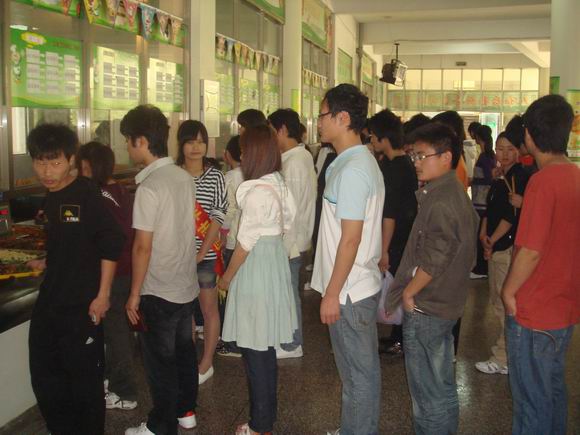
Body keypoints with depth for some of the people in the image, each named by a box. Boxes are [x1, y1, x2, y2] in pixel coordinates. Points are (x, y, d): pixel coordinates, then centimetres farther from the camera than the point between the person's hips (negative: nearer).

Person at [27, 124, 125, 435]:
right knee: (45, 380, 16)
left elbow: (112, 243, -18)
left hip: (81, 305, -8)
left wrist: (103, 294, -18)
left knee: (84, 379, 5)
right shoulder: (51, 197, 9)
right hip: (48, 304, 8)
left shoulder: (86, 194, -14)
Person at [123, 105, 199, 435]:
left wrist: (134, 293, -10)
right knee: (184, 349, 19)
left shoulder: (149, 187, -20)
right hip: (187, 284, 8)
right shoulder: (185, 177, 2)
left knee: (160, 360, 6)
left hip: (159, 291, -8)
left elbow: (143, 246, -19)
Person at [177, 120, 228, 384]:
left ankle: (207, 362, 22)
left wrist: (201, 253, -13)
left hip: (207, 253, -2)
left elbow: (218, 218, -7)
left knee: (208, 308, 9)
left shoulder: (215, 176, -3)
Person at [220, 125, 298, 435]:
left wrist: (226, 278, -4)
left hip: (256, 269, -9)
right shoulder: (278, 184, 5)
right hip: (275, 264, 9)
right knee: (265, 347, 19)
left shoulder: (257, 192, -20)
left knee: (255, 350, 3)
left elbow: (245, 244, -16)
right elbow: (287, 220, 13)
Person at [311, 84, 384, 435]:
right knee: (364, 369, 20)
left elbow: (350, 239, -22)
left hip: (349, 292, -10)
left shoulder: (352, 169, -20)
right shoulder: (360, 160, 11)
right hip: (361, 286, 10)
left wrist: (332, 293, -16)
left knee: (358, 374, 4)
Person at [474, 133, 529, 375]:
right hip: (496, 247, 10)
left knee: (506, 304, -5)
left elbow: (512, 216, -17)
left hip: (509, 247, -10)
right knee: (497, 302, 16)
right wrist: (484, 234, -1)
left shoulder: (519, 177, -12)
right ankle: (504, 352, 28)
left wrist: (492, 240, -10)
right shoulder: (500, 179, 15)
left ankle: (504, 360, 4)